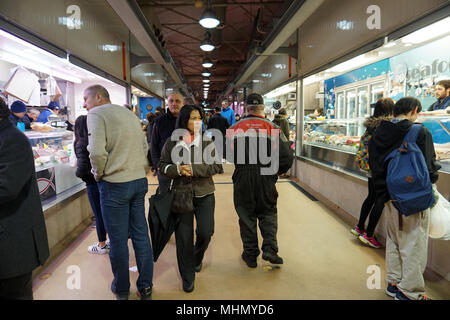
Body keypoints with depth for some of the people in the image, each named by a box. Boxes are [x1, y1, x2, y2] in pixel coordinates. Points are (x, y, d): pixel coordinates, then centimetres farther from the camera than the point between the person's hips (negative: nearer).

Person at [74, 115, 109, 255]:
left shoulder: (81, 145, -15)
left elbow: (82, 168, -19)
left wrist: (78, 173, 0)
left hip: (93, 184, -6)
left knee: (99, 214, 6)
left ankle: (101, 245, 21)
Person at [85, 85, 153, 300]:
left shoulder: (96, 113, -7)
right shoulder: (130, 114, 14)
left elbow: (97, 151, -20)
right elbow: (145, 147, 14)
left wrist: (98, 174, -3)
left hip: (114, 184, -6)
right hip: (140, 181, 7)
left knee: (118, 239, 8)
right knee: (141, 234, 13)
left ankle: (121, 289, 25)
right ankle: (145, 287, 25)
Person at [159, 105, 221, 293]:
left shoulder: (207, 141, 0)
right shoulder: (171, 143, 2)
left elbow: (215, 166, -5)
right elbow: (163, 166, 4)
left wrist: (193, 169, -18)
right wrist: (178, 169, -16)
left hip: (204, 194, 0)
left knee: (205, 232, 1)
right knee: (183, 237, 3)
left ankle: (197, 258, 38)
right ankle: (187, 278, 22)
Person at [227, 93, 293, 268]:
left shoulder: (234, 129, -3)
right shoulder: (272, 128, -6)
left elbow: (226, 155, 3)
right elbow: (287, 157, -8)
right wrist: (277, 171, 11)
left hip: (242, 180, 1)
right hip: (266, 180, 0)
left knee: (246, 216, 13)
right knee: (268, 213, 19)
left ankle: (250, 255, 21)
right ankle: (270, 248, 7)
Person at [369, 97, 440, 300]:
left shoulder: (379, 134, 0)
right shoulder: (420, 133, -16)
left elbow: (375, 166, 3)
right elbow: (428, 167, -15)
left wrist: (384, 190, 12)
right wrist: (433, 176, 6)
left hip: (391, 197, 6)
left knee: (393, 241, 19)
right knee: (413, 246, 7)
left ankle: (394, 282, 33)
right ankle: (410, 292, 18)